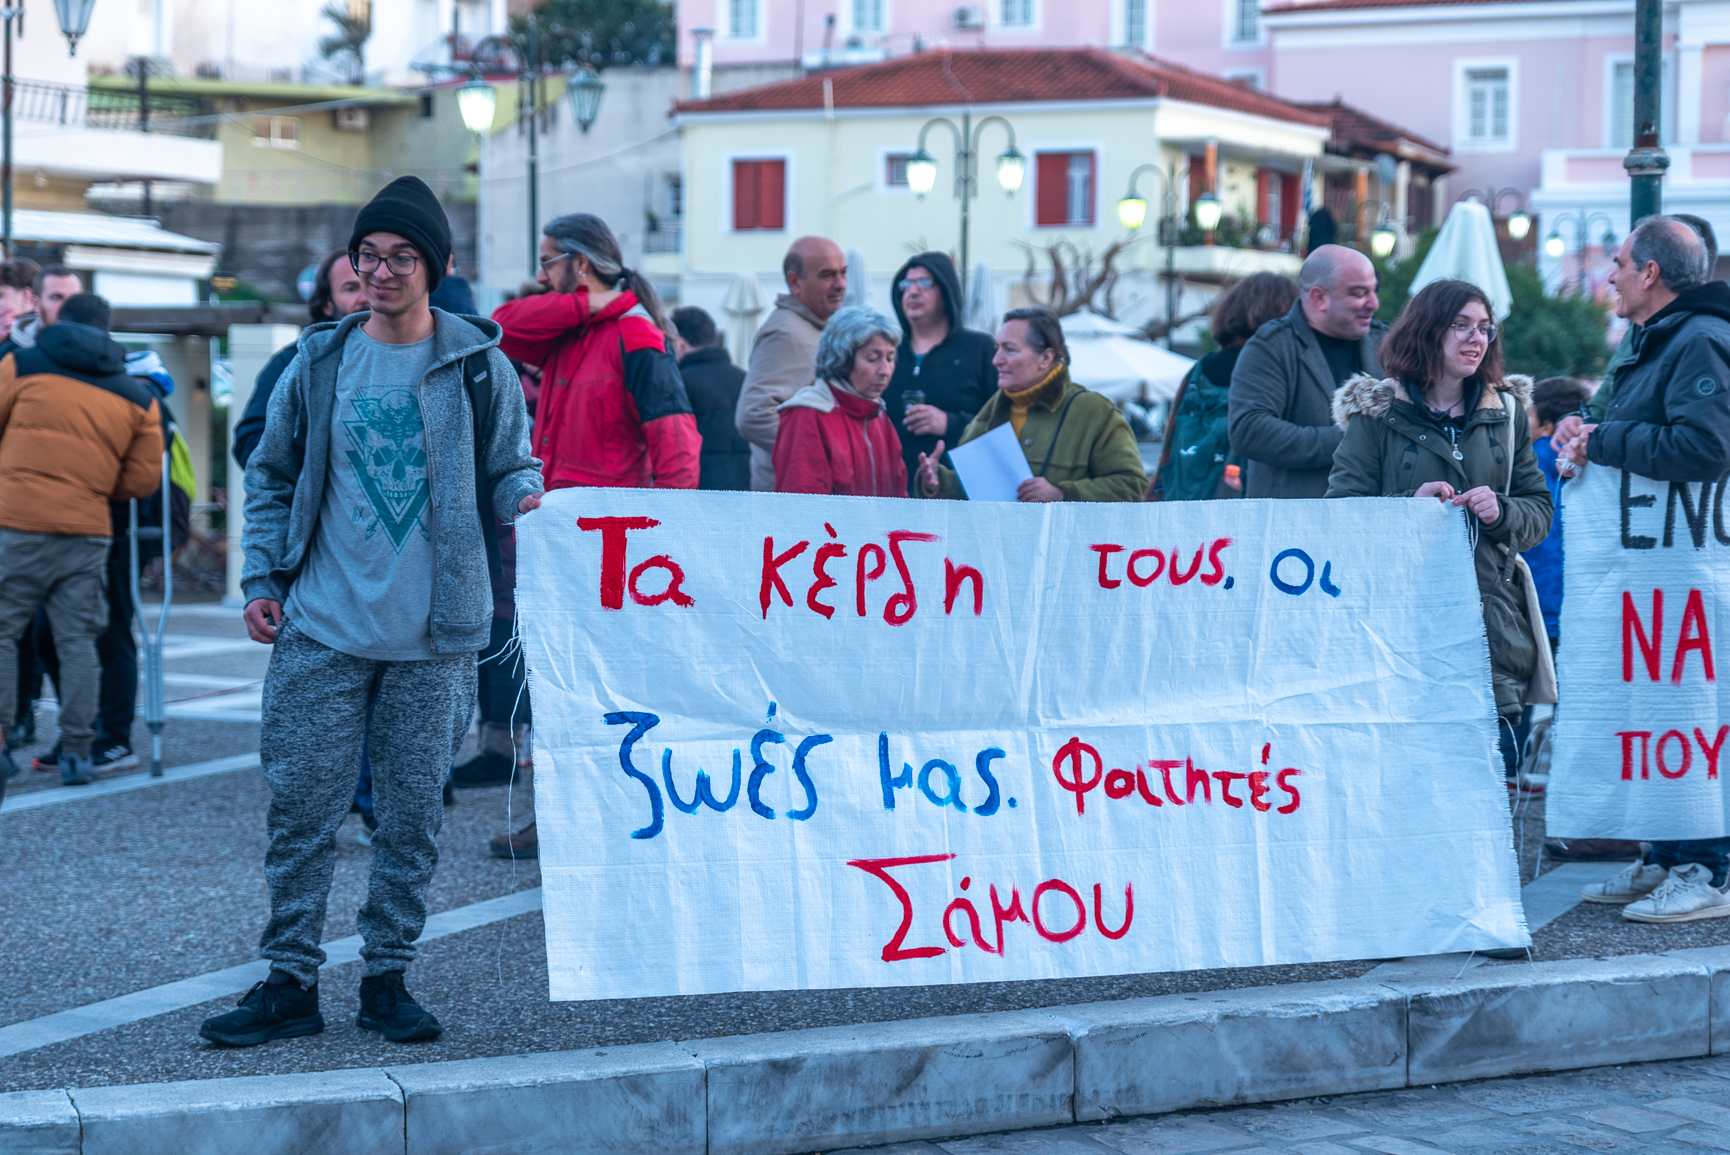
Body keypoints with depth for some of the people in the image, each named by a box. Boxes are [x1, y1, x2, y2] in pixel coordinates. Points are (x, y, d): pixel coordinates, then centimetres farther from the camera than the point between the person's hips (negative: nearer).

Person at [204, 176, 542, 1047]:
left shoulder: (477, 365, 2)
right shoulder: (319, 362, 6)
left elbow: (507, 469, 7)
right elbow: (271, 478, 14)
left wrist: (527, 494, -16)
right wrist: (263, 580, 5)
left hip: (434, 635, -1)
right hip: (322, 627, 1)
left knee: (412, 814, 5)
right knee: (302, 805, 0)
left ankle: (387, 977, 17)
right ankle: (290, 981, 9)